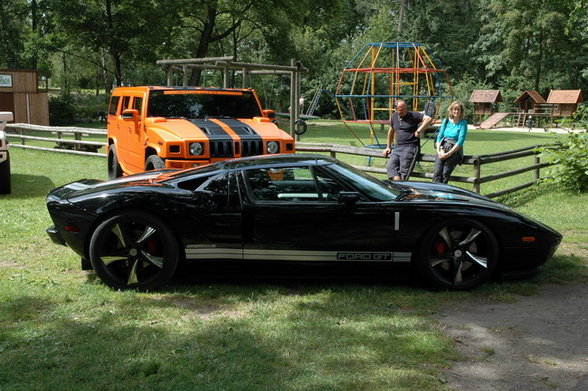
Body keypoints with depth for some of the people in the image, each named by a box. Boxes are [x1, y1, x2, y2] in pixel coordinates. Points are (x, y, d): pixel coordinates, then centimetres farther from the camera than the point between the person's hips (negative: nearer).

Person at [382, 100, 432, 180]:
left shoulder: (413, 115, -4)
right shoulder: (394, 116, 14)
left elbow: (428, 119, -13)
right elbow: (391, 131, 27)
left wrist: (418, 131, -17)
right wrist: (388, 147, 27)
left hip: (410, 147, -6)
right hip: (398, 147, 6)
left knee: (404, 171, -14)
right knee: (390, 166, -15)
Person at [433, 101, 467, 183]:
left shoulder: (463, 123, 2)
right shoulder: (446, 121, 14)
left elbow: (460, 141, -6)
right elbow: (439, 136, 11)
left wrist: (448, 154, -14)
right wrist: (439, 151, -5)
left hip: (455, 150, -3)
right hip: (442, 148, 3)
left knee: (445, 172, -24)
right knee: (437, 171, -20)